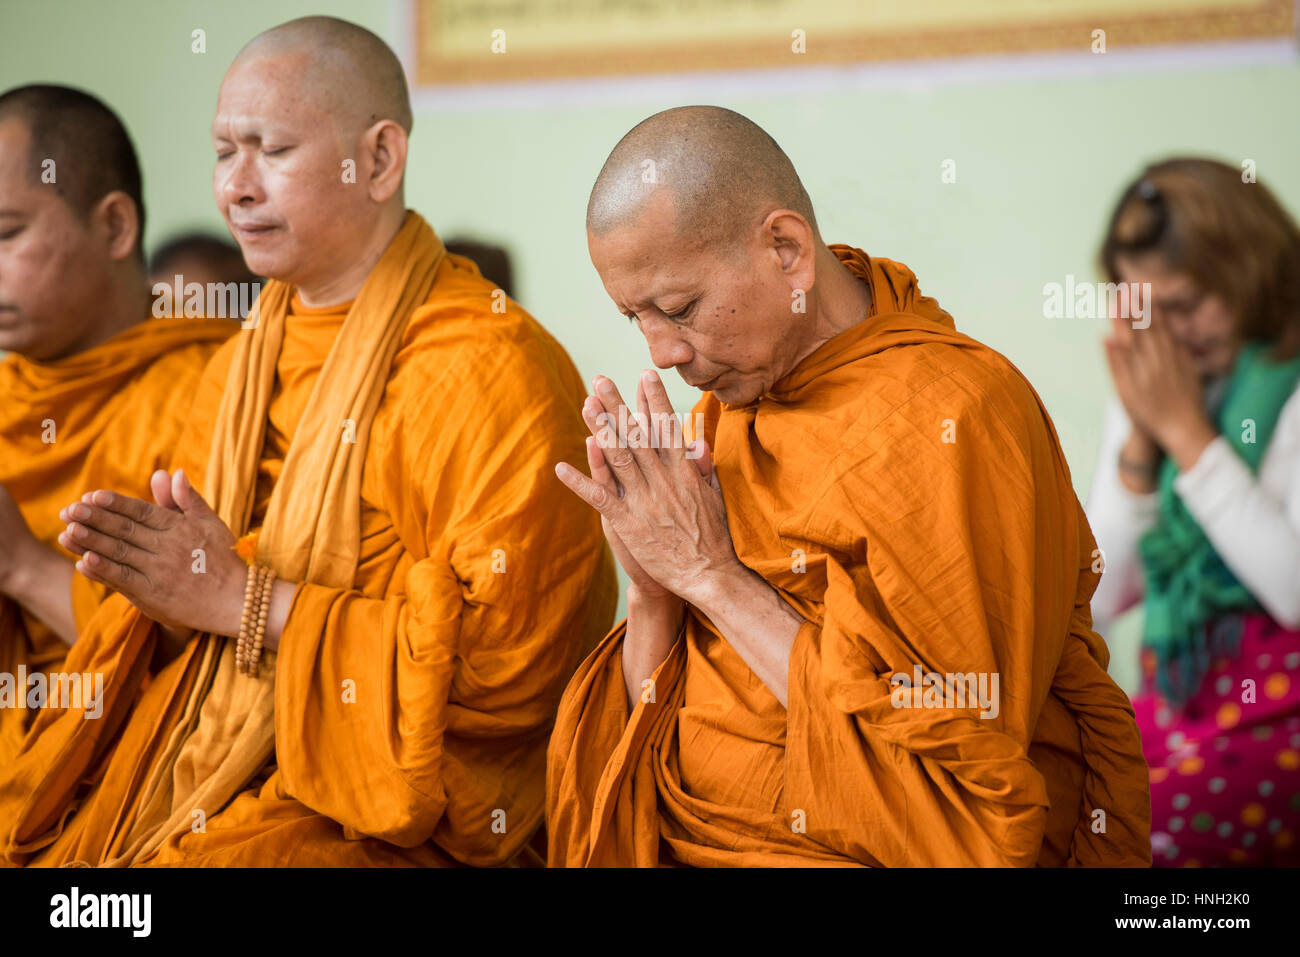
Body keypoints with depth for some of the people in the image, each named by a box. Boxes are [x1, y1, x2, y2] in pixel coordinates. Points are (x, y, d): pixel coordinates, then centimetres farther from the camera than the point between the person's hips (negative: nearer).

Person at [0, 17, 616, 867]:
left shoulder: (491, 367, -11)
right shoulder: (244, 364, 15)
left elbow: (505, 658, -19)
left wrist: (243, 598, -16)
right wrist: (161, 571, -4)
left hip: (380, 819, -7)